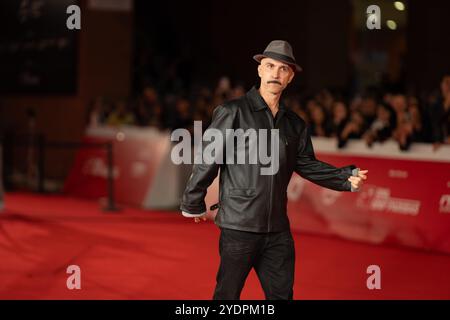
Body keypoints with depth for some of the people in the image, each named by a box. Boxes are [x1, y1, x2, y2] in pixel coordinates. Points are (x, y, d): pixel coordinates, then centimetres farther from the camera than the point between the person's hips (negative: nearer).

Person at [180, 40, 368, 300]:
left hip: (278, 230, 6)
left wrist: (346, 178, 1)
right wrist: (193, 205, -3)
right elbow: (208, 160, -6)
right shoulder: (233, 113, -7)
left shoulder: (295, 124, 11)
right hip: (238, 227, -5)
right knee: (227, 295, 2)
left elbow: (308, 165, 15)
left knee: (282, 294, 10)